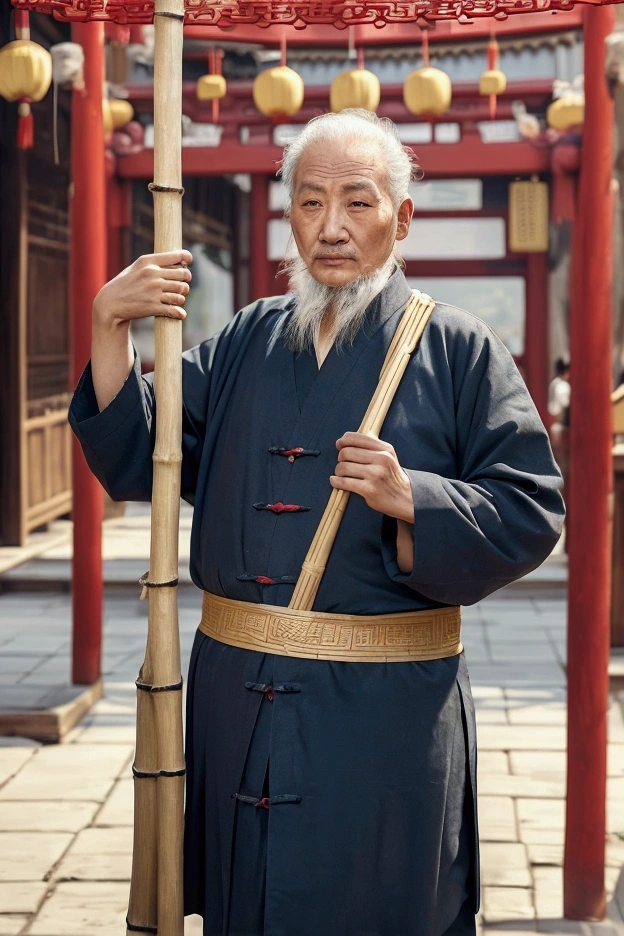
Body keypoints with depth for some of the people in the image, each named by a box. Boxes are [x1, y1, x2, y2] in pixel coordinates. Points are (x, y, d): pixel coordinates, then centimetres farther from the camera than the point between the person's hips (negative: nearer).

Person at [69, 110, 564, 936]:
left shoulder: (458, 351, -2)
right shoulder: (247, 341, 10)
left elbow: (530, 511, -6)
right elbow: (138, 461, 5)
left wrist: (411, 501, -22)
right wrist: (109, 330, -8)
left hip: (386, 718, -4)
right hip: (237, 703, 4)